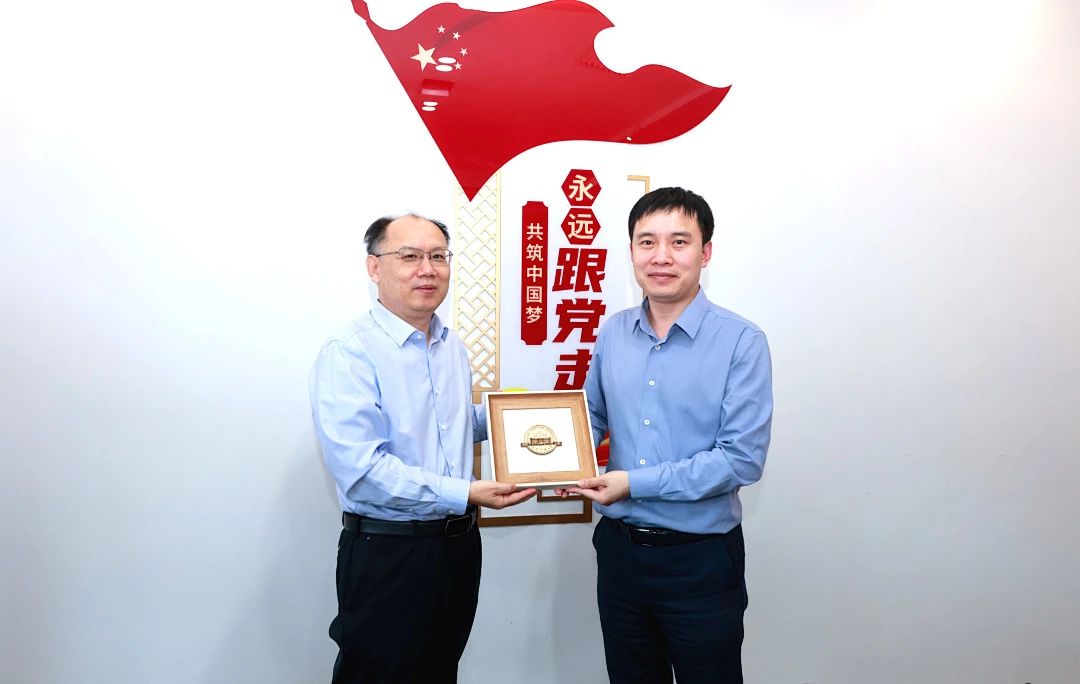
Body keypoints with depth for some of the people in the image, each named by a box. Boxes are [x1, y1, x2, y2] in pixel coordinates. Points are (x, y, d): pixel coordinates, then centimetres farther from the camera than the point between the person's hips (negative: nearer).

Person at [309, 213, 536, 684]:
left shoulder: (453, 347, 8)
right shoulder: (348, 355, -18)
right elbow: (360, 468, -26)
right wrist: (463, 495, -26)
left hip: (458, 542, 7)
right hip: (387, 554, -7)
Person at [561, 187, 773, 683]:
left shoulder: (741, 342, -14)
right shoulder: (612, 333, 1)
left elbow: (742, 459, -19)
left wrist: (635, 483, -20)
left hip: (701, 558, -4)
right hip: (619, 548, 5)